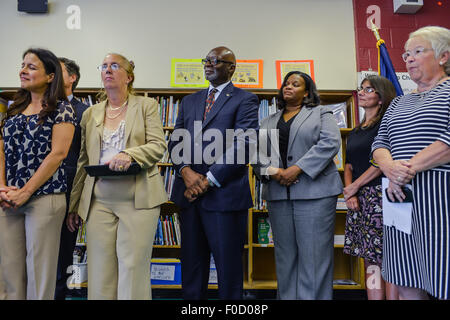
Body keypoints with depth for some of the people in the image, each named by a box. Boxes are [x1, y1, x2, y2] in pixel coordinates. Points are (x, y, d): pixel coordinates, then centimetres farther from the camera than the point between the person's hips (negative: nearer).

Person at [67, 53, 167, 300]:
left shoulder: (146, 106, 7)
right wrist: (74, 205, 14)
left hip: (138, 198, -3)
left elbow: (159, 145, -3)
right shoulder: (90, 114, 17)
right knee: (100, 270, 4)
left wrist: (129, 154, -21)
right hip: (99, 200, 3)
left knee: (133, 268, -3)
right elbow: (82, 163, 16)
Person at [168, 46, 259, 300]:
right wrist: (186, 171, -7)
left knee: (229, 265, 6)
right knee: (191, 263, 15)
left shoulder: (244, 100, 0)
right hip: (190, 194, 6)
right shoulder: (190, 101, 18)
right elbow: (176, 141, 12)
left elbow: (243, 145, -12)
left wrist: (209, 180, -15)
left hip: (224, 194, -5)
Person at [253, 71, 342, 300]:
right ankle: (287, 297, 20)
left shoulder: (321, 113, 10)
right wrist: (272, 171, -10)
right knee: (285, 256, 8)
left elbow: (330, 142, -6)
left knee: (314, 255, -3)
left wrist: (297, 168, -15)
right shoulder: (268, 122, 21)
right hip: (278, 195, 4)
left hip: (314, 193, -3)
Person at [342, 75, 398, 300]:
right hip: (359, 200, 7)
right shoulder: (355, 132, 20)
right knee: (370, 261, 8)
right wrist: (349, 194, 0)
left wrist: (355, 186, -9)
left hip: (380, 195, -7)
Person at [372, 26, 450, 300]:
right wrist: (391, 168, -9)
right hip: (400, 195, 6)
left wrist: (410, 168, -17)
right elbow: (380, 142, 12)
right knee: (407, 286, 10)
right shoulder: (399, 103, 22)